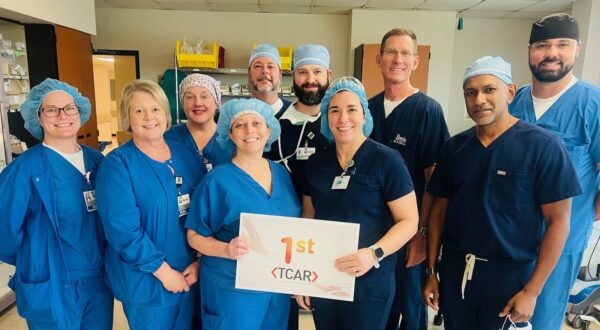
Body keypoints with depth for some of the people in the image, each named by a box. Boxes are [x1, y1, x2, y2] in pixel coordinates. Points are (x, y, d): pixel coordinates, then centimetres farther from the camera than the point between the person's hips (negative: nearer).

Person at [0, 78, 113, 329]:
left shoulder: (97, 160, 1)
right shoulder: (24, 169, -14)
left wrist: (103, 261, 8)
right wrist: (35, 264, 2)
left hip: (100, 282, 5)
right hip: (52, 289, -4)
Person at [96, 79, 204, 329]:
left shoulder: (185, 154, 1)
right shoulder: (117, 163, -12)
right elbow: (122, 229, -19)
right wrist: (163, 271, -17)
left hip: (189, 276, 4)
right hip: (144, 281, -4)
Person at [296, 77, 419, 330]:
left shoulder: (386, 160, -11)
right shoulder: (316, 163, 2)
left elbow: (409, 221, -11)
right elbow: (308, 220, 9)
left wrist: (373, 254, -25)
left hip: (369, 280, -4)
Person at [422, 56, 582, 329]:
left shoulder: (542, 146, -11)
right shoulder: (453, 147, 1)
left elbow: (558, 222, -10)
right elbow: (440, 209, 4)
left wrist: (532, 290, -11)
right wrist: (431, 271, 4)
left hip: (510, 275, -3)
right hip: (454, 271, 4)